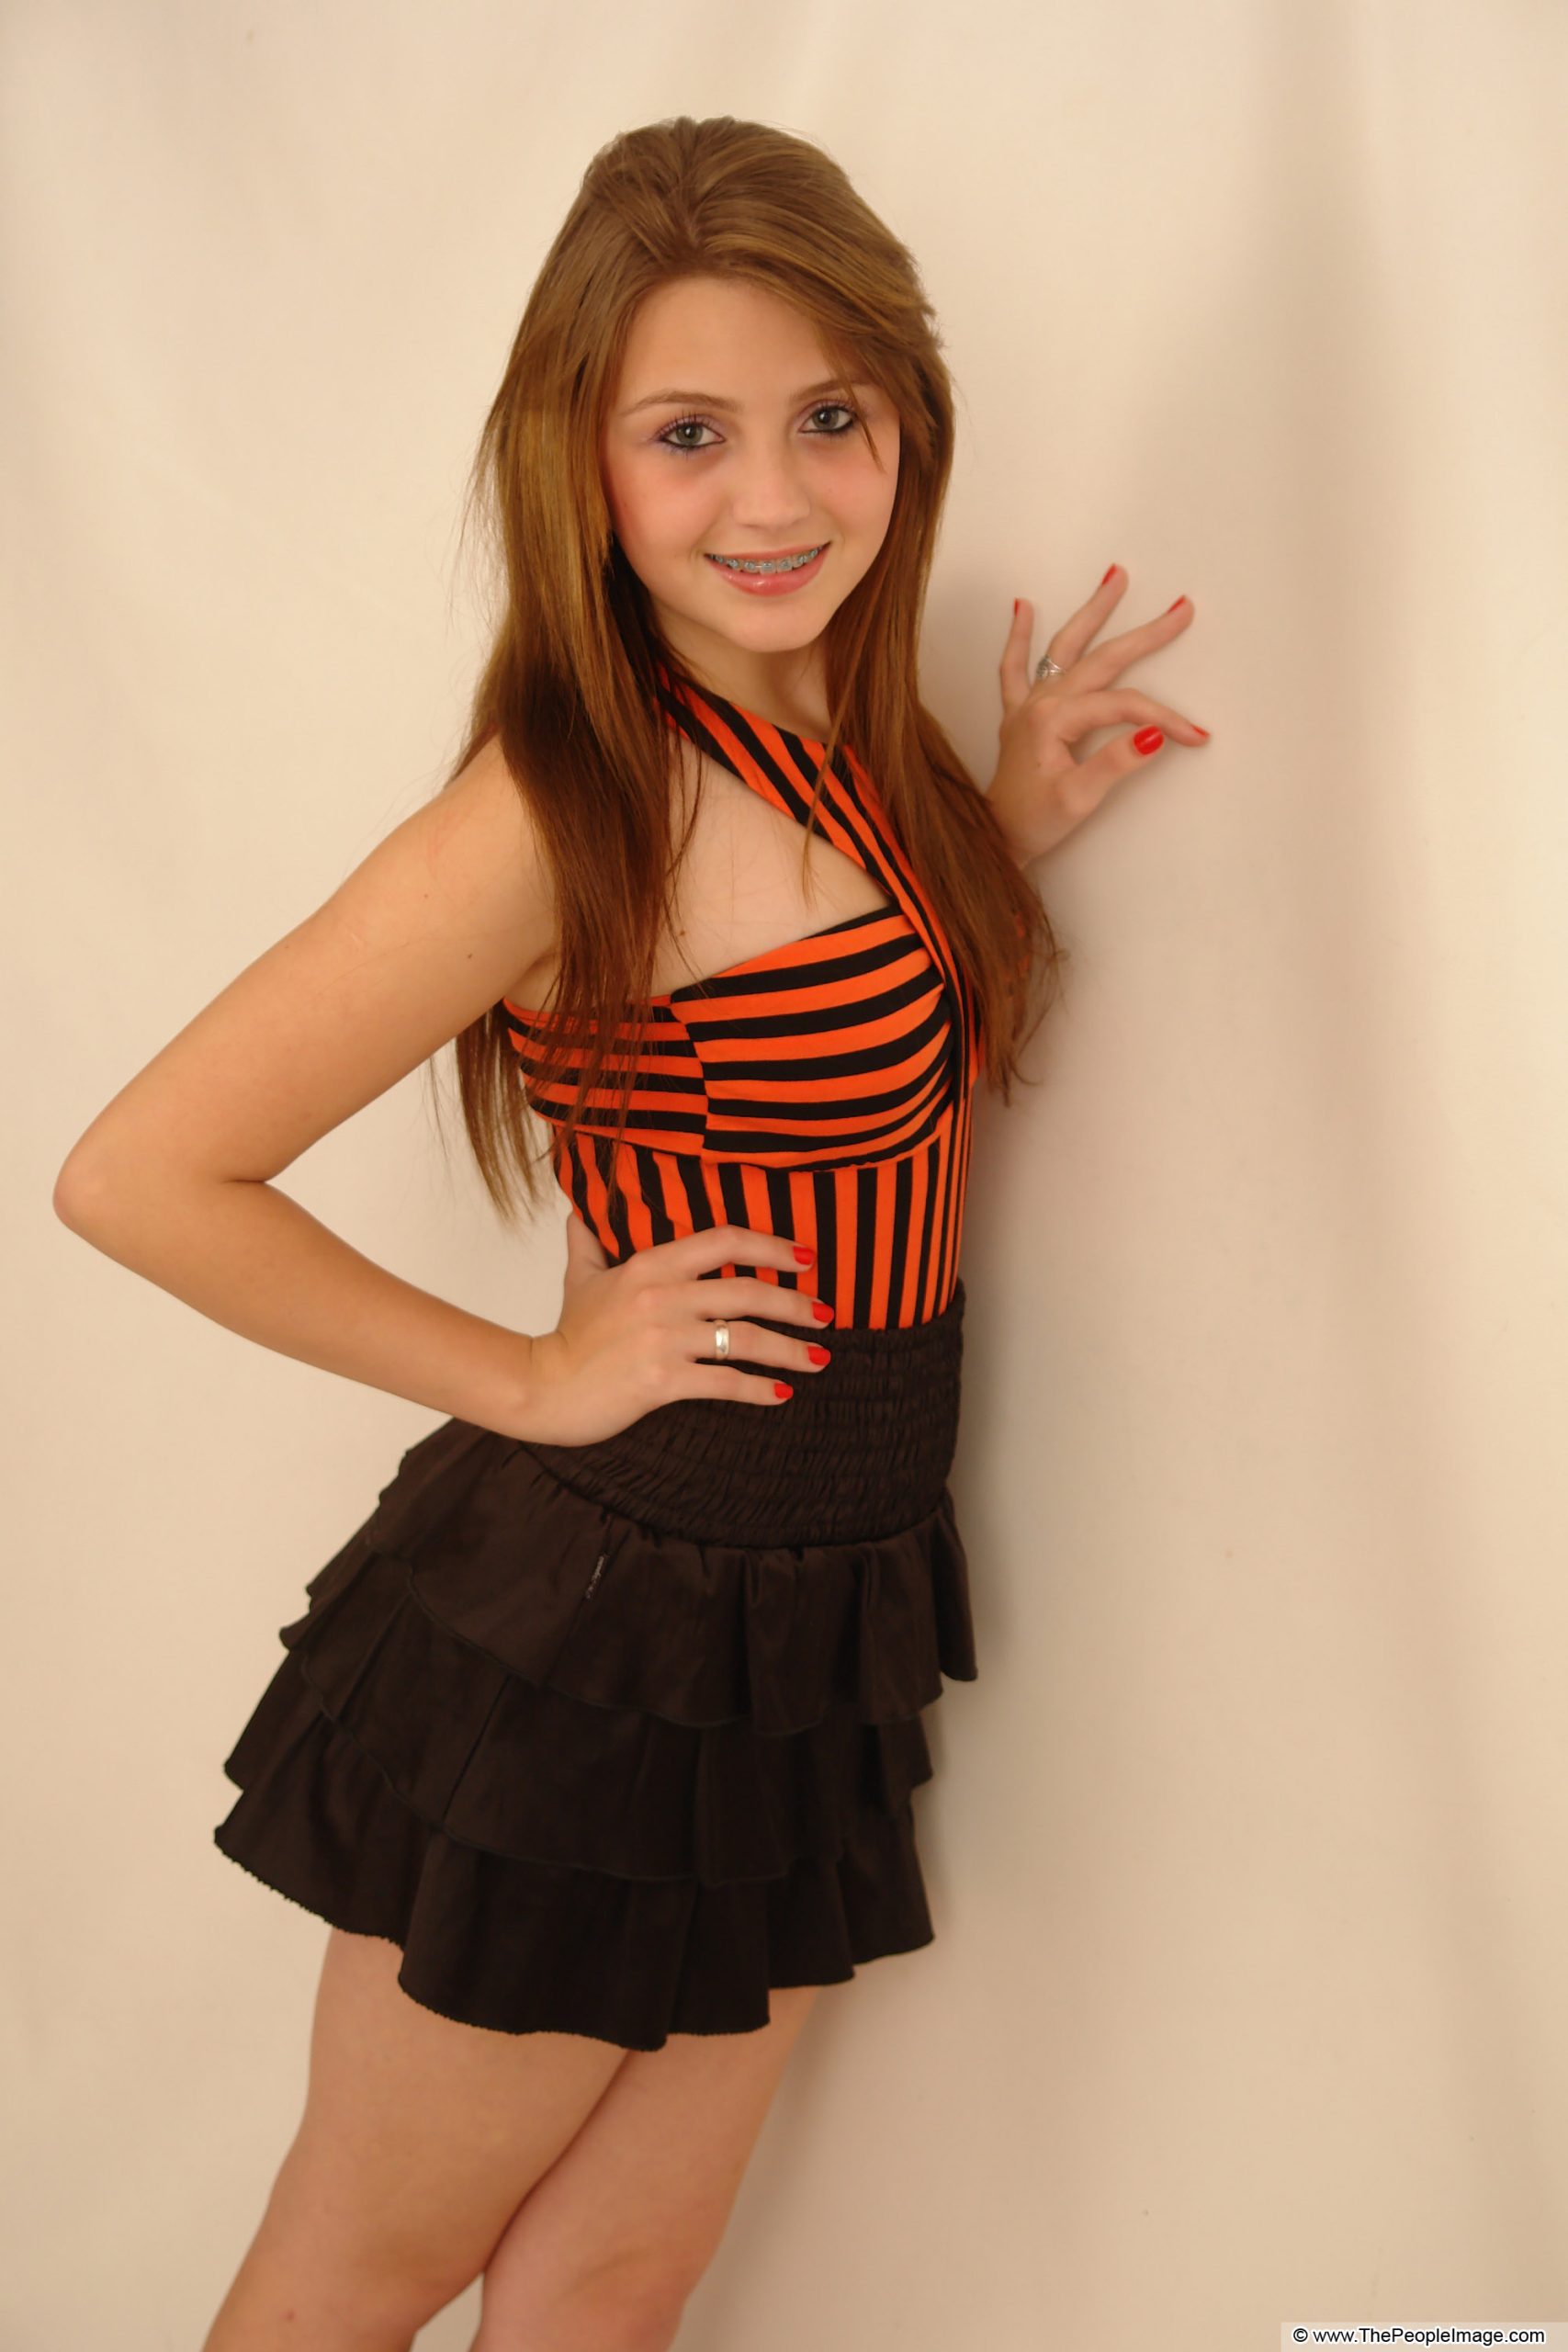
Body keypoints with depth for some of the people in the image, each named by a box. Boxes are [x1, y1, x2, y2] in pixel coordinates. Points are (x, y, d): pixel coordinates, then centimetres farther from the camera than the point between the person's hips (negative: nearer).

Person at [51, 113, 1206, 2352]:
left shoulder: (846, 742, 3)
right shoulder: (570, 801, -21)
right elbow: (139, 1174, -21)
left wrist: (1010, 832, 4)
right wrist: (532, 1378, -13)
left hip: (807, 1640, 7)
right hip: (592, 1639, -6)